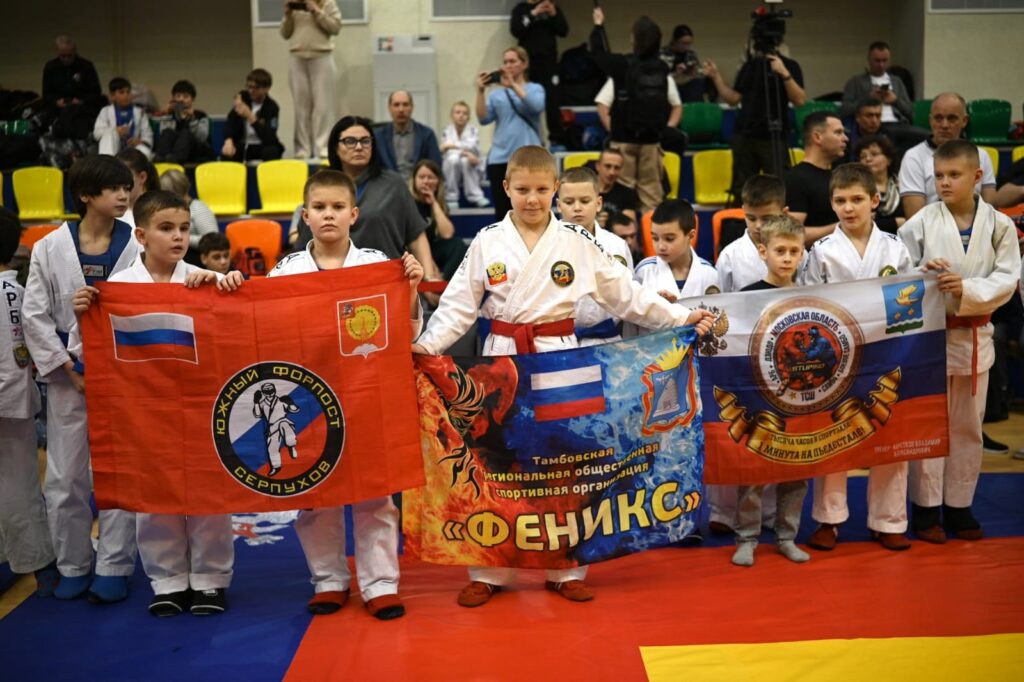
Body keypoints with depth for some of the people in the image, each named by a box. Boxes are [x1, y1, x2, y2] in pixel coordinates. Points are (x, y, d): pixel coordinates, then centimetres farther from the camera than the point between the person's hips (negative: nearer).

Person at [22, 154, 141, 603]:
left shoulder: (136, 246, -4)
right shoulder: (50, 248, 0)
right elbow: (35, 316, 0)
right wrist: (69, 370, -6)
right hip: (68, 377, 1)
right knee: (64, 477, 7)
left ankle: (113, 568, 15)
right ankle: (73, 566, 23)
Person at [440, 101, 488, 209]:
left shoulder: (473, 130, -2)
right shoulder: (447, 131, -1)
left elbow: (471, 147, -20)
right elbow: (446, 152, -16)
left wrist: (452, 146, -29)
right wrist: (465, 153, -33)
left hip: (470, 170, 0)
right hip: (450, 171, 0)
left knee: (465, 160, -32)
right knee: (453, 158, -32)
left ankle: (476, 196, -25)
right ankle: (451, 198, -23)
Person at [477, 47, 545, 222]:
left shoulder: (535, 89, 9)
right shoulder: (496, 94, 13)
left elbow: (537, 107, -13)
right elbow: (483, 119, 0)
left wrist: (513, 85, -16)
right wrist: (480, 91, -10)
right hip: (500, 158, 2)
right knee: (502, 213, 5)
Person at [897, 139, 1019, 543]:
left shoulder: (999, 225, -2)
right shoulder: (921, 223, -6)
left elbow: (1007, 279, -6)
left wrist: (967, 289, -21)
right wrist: (923, 275, -23)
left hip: (974, 335, 2)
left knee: (968, 425, 11)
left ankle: (959, 505, 25)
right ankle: (926, 507, 15)